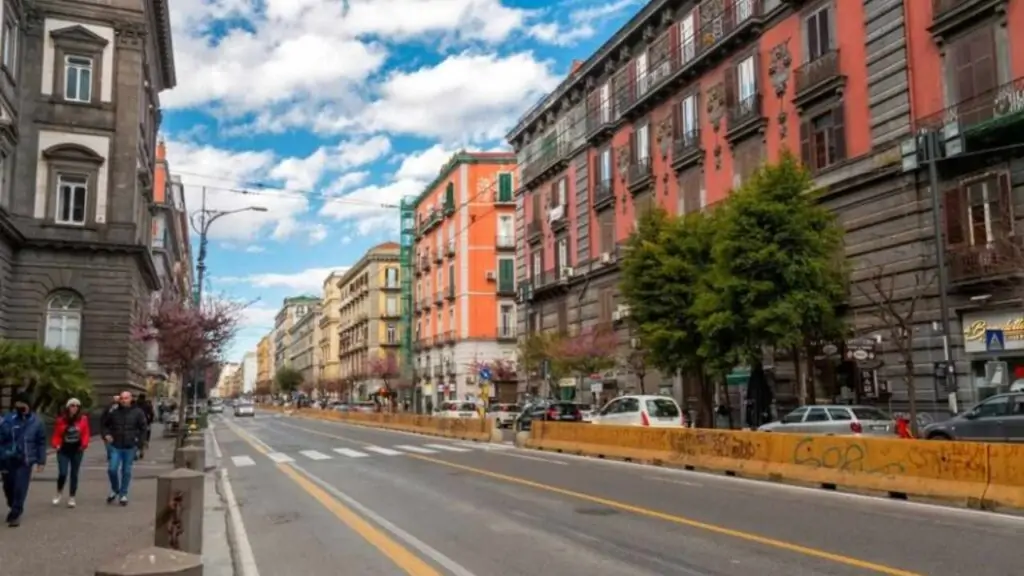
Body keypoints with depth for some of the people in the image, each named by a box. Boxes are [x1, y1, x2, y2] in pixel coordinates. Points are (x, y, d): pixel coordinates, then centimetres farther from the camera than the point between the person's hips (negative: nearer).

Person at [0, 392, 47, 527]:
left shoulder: (36, 422, -3)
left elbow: (41, 443, 2)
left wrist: (41, 461, -1)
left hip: (25, 462, -2)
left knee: (20, 489, -7)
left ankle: (15, 515, 5)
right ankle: (13, 508, 40)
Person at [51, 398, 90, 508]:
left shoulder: (83, 419, -1)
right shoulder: (61, 420, -1)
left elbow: (85, 434, -2)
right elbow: (57, 435, 2)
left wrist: (84, 444, -19)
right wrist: (56, 444, -15)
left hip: (77, 450, 1)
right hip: (64, 450, -1)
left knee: (74, 474, 6)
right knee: (62, 473, -8)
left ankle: (71, 498, 16)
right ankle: (59, 493, 20)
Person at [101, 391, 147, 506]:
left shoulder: (137, 413, -2)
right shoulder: (114, 412, 0)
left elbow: (143, 428, 3)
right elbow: (105, 425, 13)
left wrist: (138, 441, -6)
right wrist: (106, 435, -3)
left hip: (130, 447, -1)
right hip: (116, 446, 1)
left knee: (126, 471, 6)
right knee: (112, 469, -5)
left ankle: (123, 494, 19)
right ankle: (115, 490, 21)